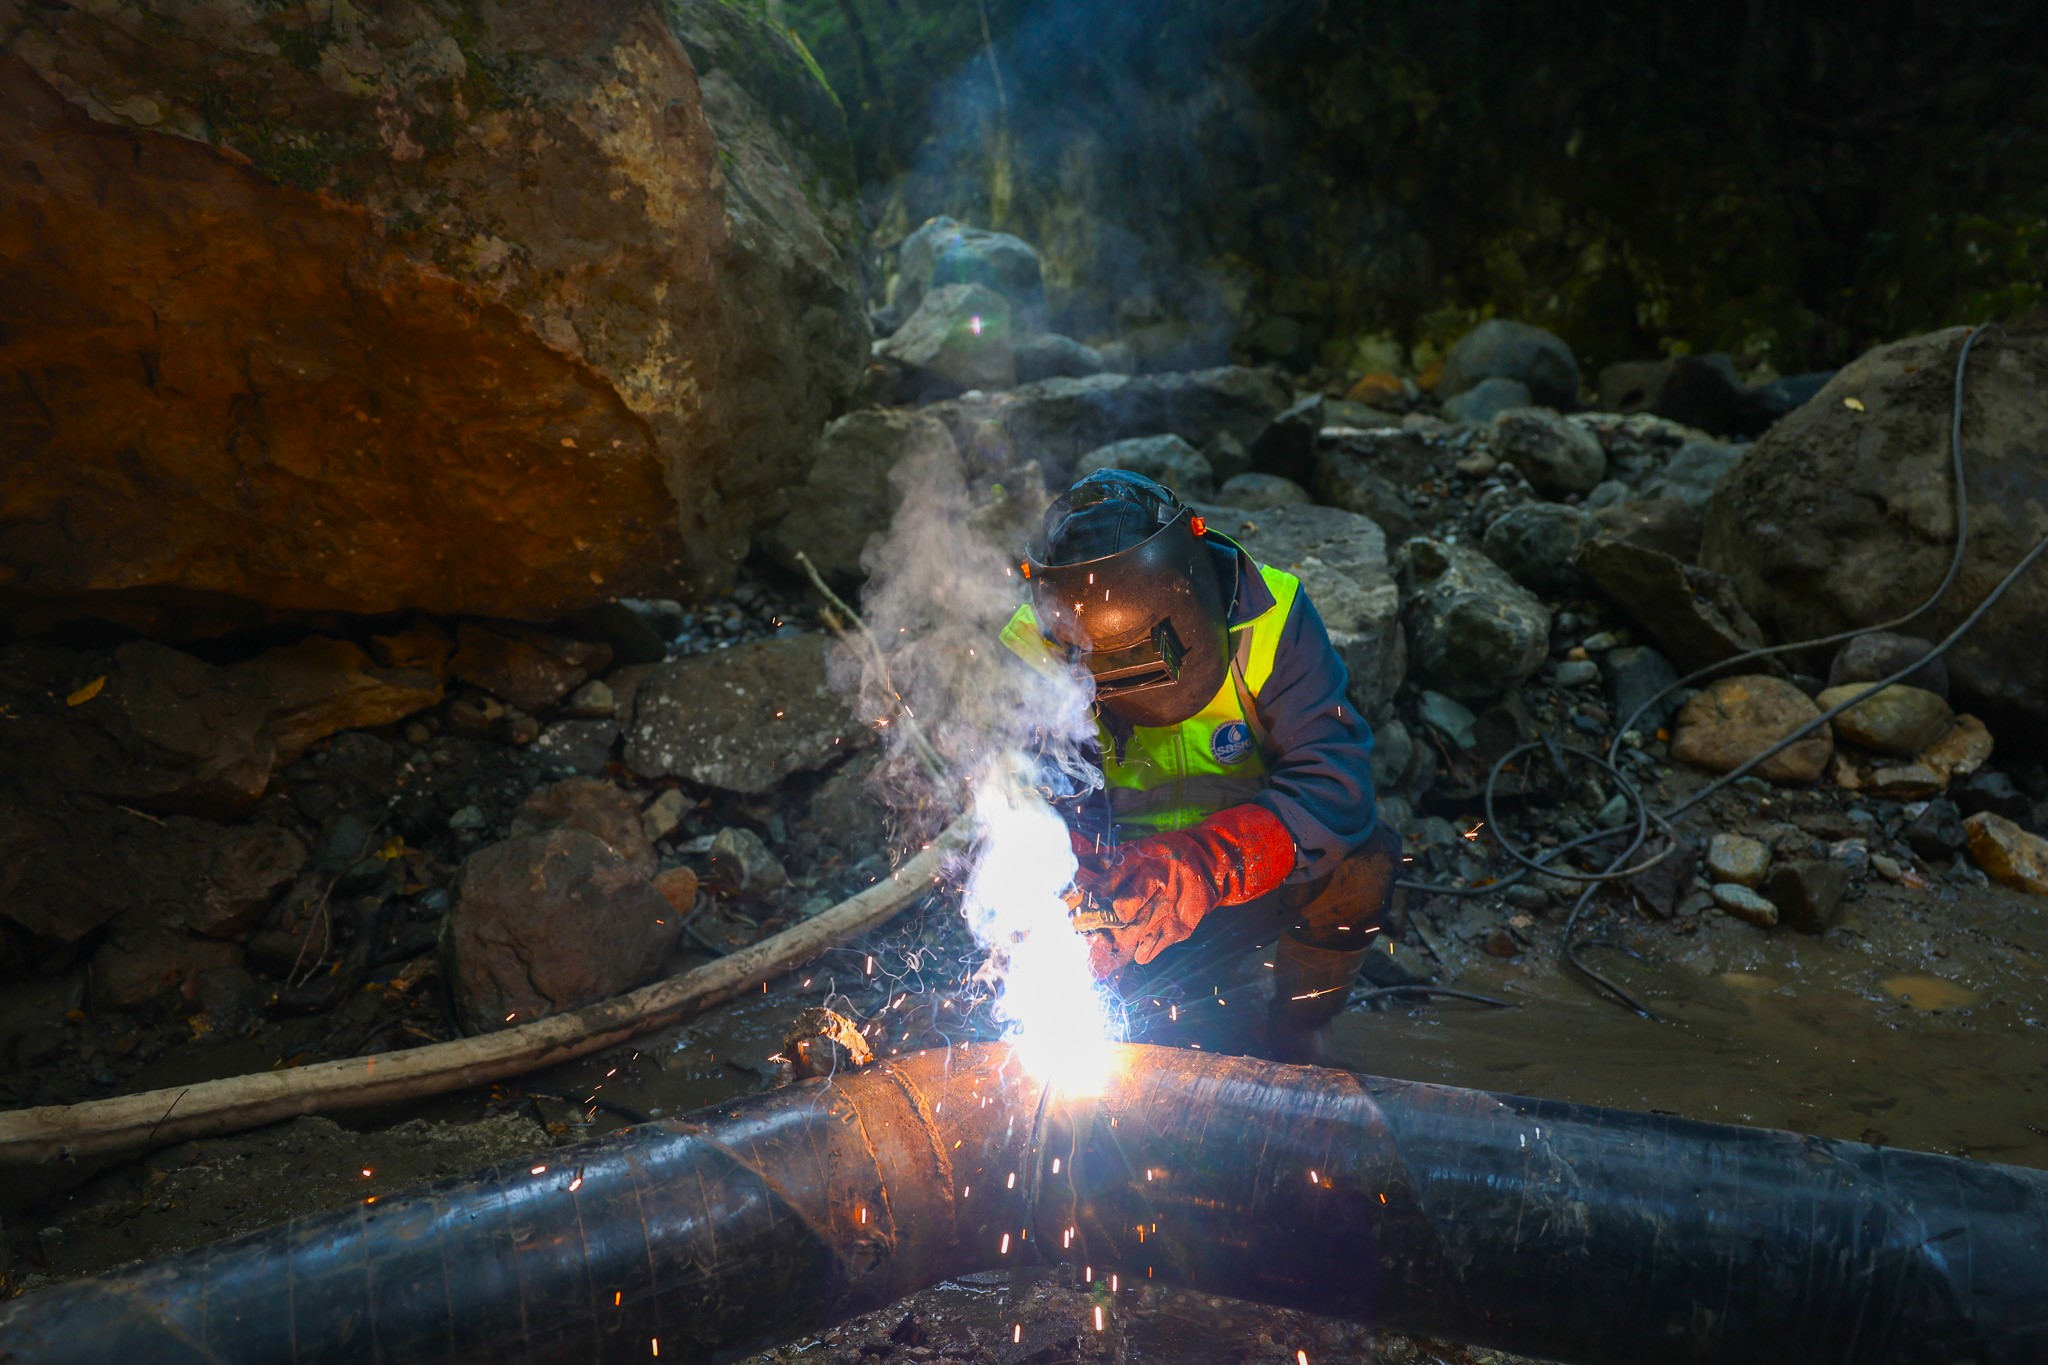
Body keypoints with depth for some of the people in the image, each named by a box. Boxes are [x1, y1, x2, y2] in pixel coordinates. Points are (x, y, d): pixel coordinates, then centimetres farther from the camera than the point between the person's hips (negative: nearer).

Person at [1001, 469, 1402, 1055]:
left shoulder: (1268, 616, -21)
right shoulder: (1034, 649, -18)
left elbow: (1335, 780, -30)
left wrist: (1202, 867, -45)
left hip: (1259, 875, 0)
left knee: (1360, 864, -28)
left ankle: (1286, 1036, -1)